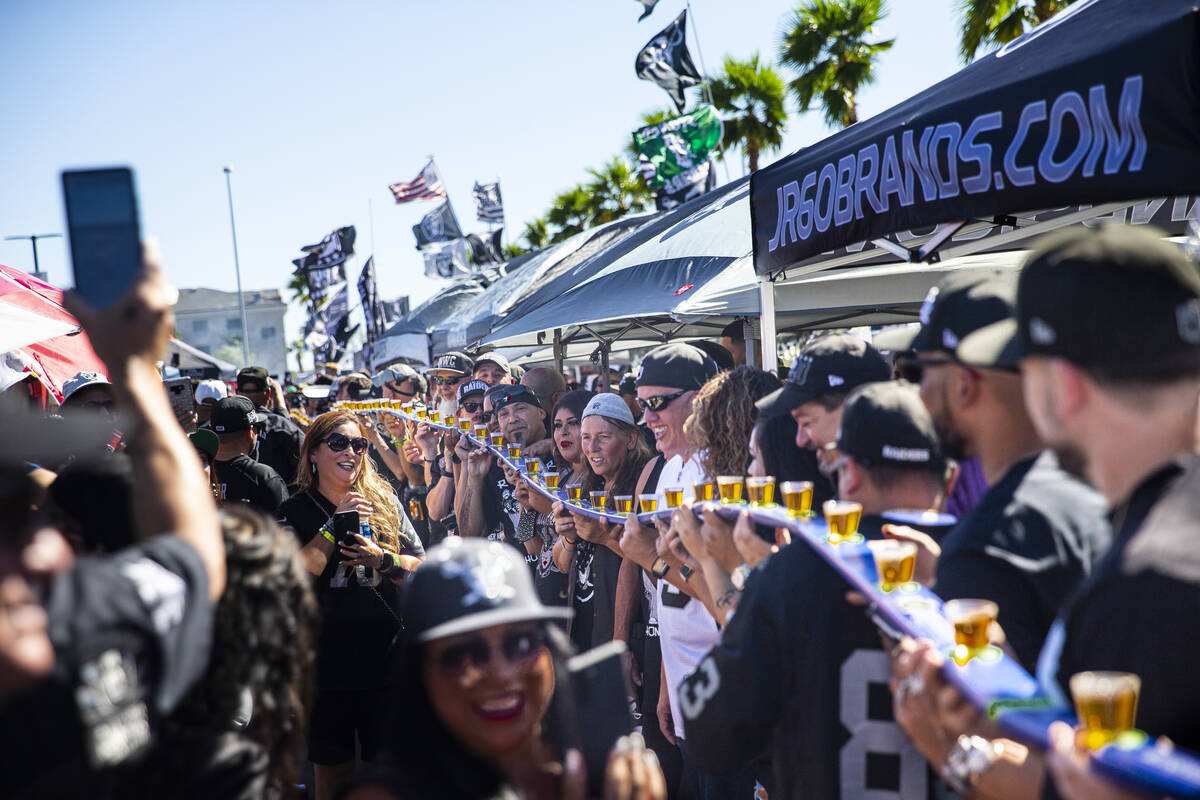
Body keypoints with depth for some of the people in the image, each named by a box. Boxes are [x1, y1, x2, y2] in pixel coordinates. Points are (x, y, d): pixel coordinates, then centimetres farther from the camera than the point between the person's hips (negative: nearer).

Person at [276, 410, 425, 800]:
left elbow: (421, 566, 5)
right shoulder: (295, 511, 0)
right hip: (327, 663, -1)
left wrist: (382, 559, -14)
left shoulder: (385, 501, 6)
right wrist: (336, 522, -16)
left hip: (386, 657, 1)